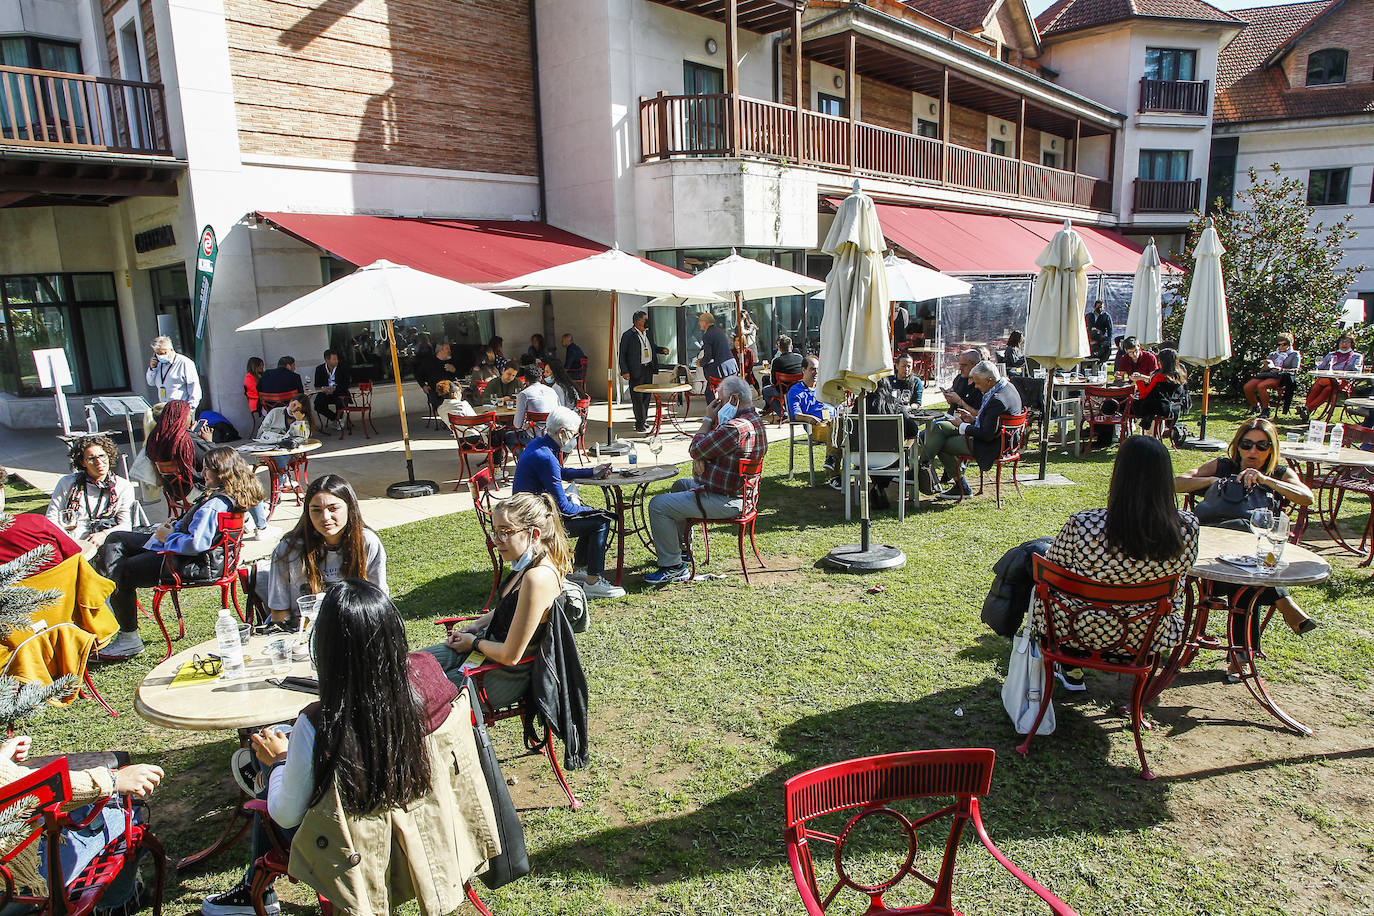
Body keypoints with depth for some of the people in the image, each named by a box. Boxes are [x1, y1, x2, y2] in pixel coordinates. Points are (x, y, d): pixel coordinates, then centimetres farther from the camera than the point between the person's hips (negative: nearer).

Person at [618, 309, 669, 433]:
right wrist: (625, 371, -15)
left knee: (646, 395, 12)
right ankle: (640, 424, 1)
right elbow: (622, 354, -9)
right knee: (637, 397, -4)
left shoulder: (648, 333, 11)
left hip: (649, 368, 7)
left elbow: (653, 347, 26)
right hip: (636, 371, -7)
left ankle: (643, 420, 23)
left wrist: (662, 350, 4)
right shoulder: (628, 335, -9)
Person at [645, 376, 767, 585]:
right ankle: (680, 548, 41)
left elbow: (695, 449, -17)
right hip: (740, 494, 11)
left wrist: (708, 418, -5)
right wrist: (699, 458, -7)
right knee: (681, 485, 33)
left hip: (723, 501, -11)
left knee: (658, 505, -11)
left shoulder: (735, 429, -27)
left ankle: (673, 567, -4)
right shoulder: (755, 421, 9)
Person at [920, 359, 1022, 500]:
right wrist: (973, 419, 6)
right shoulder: (1006, 386, 4)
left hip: (990, 446, -11)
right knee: (937, 426, 4)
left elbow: (987, 435, -27)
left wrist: (963, 427, -13)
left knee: (942, 445, -8)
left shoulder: (998, 400, -29)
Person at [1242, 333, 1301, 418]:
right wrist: (1265, 365, -4)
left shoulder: (1295, 354, 16)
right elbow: (1262, 369, 21)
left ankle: (1266, 410, -25)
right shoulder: (1273, 354, 28)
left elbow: (1296, 370, 1)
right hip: (1267, 374, 5)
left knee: (1261, 386, -36)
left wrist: (1281, 369, -17)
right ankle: (1255, 407, -3)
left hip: (1280, 377, -5)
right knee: (1247, 387, -23)